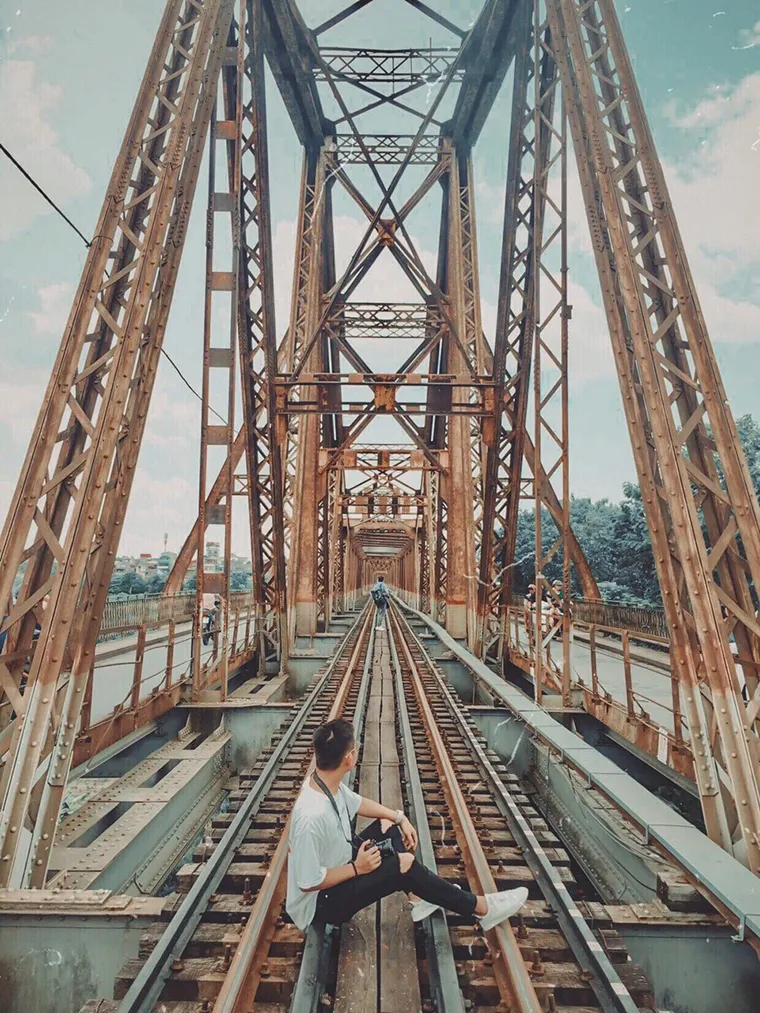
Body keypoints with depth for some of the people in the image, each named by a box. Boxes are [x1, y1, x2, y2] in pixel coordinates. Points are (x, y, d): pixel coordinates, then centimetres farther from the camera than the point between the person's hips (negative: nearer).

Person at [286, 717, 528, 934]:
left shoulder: (325, 782, -10)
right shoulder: (312, 817, -36)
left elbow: (356, 803, 9)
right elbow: (308, 882, -27)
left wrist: (400, 818, 1)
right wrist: (356, 868, -19)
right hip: (320, 903, -9)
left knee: (389, 826, 10)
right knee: (405, 864, -20)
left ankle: (418, 897, 12)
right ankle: (481, 908, -4)